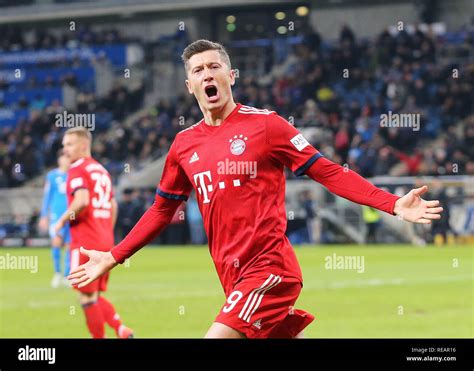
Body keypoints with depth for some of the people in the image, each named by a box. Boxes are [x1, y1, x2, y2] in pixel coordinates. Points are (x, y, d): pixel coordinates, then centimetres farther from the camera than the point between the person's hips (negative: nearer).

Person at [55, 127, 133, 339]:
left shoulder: (77, 169, -9)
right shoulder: (101, 170, 18)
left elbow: (82, 201, -24)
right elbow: (113, 206, 22)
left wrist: (62, 221, -11)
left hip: (85, 243, -9)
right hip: (106, 242, 9)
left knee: (87, 297, -2)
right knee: (96, 296, 14)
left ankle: (99, 336, 0)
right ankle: (121, 329, -1)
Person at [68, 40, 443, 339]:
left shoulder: (265, 124, -3)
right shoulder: (185, 144, 12)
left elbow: (329, 173, -4)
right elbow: (162, 209, 23)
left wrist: (394, 204, -13)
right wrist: (112, 258, 19)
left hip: (269, 267, -5)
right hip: (234, 276, 5)